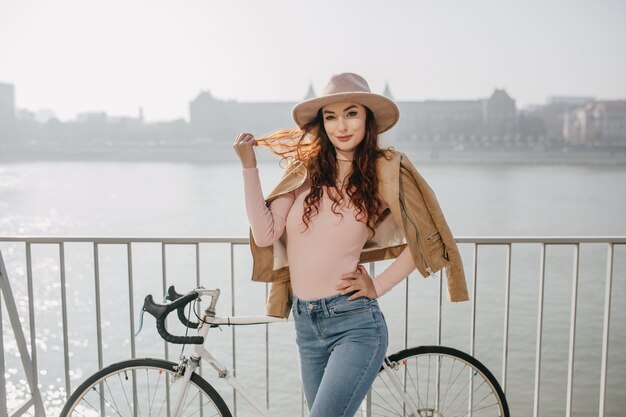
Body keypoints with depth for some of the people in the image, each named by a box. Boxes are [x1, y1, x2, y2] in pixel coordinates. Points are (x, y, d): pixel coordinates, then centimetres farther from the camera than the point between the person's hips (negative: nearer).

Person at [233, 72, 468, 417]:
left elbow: (426, 239, 0)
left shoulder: (384, 173, -4)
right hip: (306, 325, 5)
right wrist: (249, 167, -10)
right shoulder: (304, 169, 3)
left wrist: (378, 286, -4)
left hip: (353, 323, -4)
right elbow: (265, 235, -6)